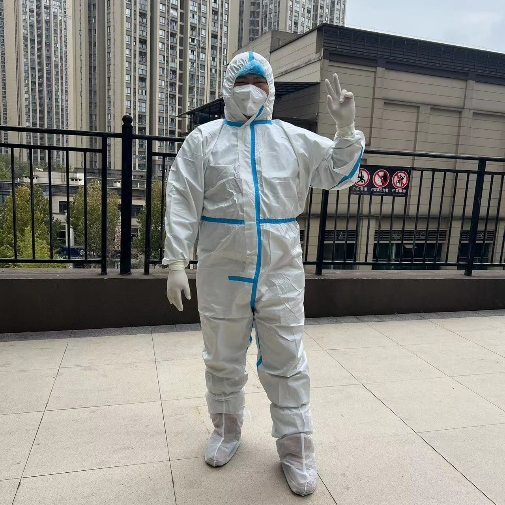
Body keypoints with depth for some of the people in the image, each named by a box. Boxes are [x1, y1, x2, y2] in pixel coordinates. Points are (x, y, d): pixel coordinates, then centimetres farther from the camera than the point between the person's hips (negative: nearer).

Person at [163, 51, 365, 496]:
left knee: (287, 364, 9)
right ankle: (227, 429, 40)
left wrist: (346, 128, -8)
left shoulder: (295, 139, 8)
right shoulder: (204, 139, 2)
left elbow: (338, 175, 8)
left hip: (281, 274, 1)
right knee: (223, 360, 16)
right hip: (221, 275, 0)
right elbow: (182, 203, -3)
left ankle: (295, 447, 27)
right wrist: (176, 262, -9)